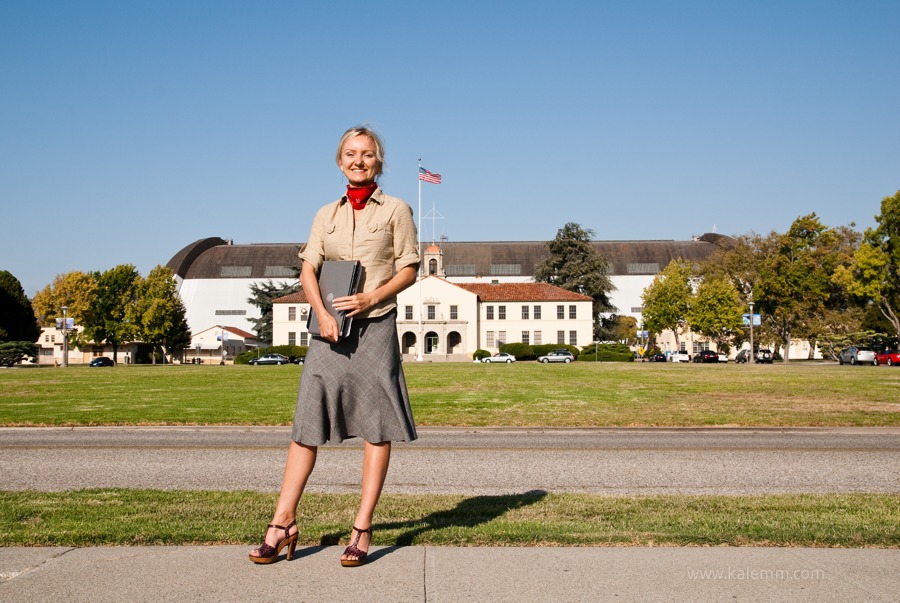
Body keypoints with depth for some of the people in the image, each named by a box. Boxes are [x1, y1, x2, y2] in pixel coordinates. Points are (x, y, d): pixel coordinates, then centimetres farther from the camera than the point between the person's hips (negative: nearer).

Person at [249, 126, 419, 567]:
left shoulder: (396, 210, 6)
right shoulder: (326, 215, 14)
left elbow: (409, 269, 2)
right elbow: (307, 269, 6)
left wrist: (371, 299, -13)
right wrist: (322, 313, -11)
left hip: (375, 326, -2)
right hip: (330, 327, 3)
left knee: (376, 426, -1)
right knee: (307, 422, 1)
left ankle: (362, 528, 7)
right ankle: (283, 522, 7)